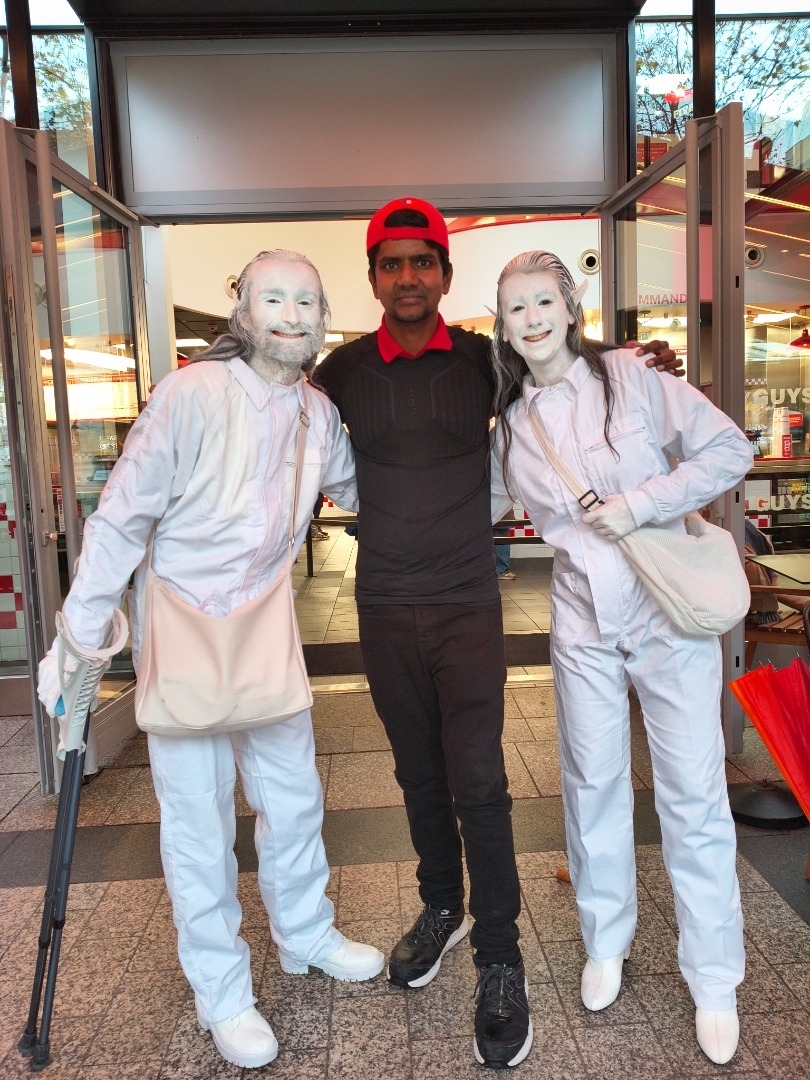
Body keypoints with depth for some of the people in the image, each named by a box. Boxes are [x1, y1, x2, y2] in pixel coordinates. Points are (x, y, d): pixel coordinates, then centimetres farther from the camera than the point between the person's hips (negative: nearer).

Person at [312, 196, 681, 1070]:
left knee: (477, 782, -1)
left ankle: (500, 960, 17)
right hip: (384, 609, 2)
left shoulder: (485, 359, -2)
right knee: (419, 774, 16)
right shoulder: (343, 369, 1)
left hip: (468, 605, -2)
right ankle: (442, 907, 38)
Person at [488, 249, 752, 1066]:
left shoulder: (630, 378, -6)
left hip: (671, 609, -3)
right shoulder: (510, 425, 3)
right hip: (583, 623, 3)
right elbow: (475, 508, 16)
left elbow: (730, 449, -7)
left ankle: (714, 980, 23)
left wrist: (643, 502, -17)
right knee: (592, 784, 12)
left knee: (693, 792, 3)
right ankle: (605, 943, 35)